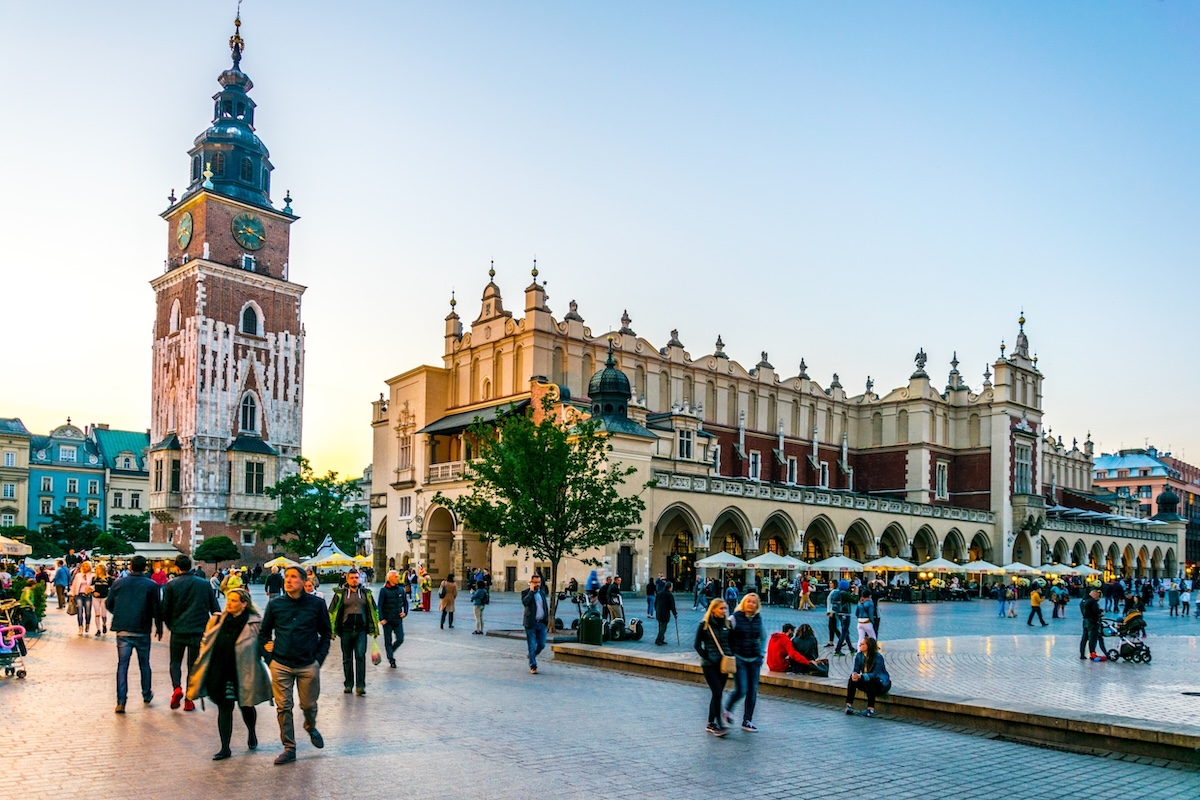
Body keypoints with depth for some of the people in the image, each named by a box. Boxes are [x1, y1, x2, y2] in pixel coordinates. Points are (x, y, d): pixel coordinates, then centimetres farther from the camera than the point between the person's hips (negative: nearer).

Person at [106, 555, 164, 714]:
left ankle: (121, 702, -3)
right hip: (142, 632, -1)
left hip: (122, 631, 1)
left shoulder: (118, 583, 0)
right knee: (144, 664, 15)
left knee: (122, 665, 4)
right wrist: (159, 628, 8)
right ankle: (146, 695, 27)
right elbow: (157, 609, -4)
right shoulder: (151, 586, -6)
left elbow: (108, 604, 6)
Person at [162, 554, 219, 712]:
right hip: (199, 630, 1)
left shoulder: (171, 585, -5)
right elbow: (215, 608, 2)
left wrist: (170, 625, 16)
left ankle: (176, 687, -7)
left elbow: (165, 610, -3)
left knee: (175, 661, 17)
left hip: (178, 631, -1)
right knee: (193, 664, 10)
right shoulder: (204, 584, 0)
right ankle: (189, 700, 10)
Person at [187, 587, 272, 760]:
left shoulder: (255, 624, -13)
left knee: (246, 705, 17)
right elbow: (205, 644, 9)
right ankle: (225, 748, 18)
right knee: (224, 709, 7)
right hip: (220, 674, 3)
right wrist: (200, 672, 7)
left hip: (242, 674, -3)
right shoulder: (217, 621, 2)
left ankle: (251, 733, 44)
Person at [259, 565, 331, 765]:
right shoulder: (275, 604, 1)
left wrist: (319, 658, 0)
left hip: (308, 665, -1)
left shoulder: (316, 604, -2)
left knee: (309, 704, 8)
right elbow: (263, 632, 13)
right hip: (281, 665, 1)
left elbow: (326, 633, 8)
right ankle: (289, 748, 13)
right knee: (283, 707, 2)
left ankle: (311, 727, 40)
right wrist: (269, 657, 4)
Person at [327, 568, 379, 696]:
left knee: (360, 656, -8)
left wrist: (375, 628, 10)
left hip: (361, 630, 0)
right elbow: (332, 611, 2)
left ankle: (360, 685, -4)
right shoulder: (340, 593, 0)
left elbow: (373, 611, 12)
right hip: (346, 631, 0)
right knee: (347, 659, 9)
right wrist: (332, 630, 0)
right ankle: (348, 684, 20)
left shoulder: (366, 593, 6)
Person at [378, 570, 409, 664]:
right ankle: (391, 660, 16)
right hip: (387, 620, -3)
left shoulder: (401, 589, 3)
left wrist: (405, 612, -1)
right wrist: (381, 619, -14)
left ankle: (390, 651, 28)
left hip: (398, 619, 3)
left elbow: (405, 602, 14)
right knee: (388, 641, 5)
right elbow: (380, 606, -9)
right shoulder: (384, 590, -9)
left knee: (400, 639, 2)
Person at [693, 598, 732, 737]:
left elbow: (730, 642, 14)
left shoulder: (727, 624, 7)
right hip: (709, 665, -5)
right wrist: (708, 658, -13)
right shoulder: (704, 625, -7)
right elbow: (697, 645, -5)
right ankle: (719, 725, -10)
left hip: (723, 664, 5)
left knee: (717, 694, 9)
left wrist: (730, 656, -2)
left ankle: (710, 723, 21)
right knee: (717, 693, -13)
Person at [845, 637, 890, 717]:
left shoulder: (878, 657, -23)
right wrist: (854, 675, -34)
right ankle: (849, 705, -21)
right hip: (867, 683, 5)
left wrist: (860, 676, -44)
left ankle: (871, 709, -31)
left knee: (869, 681, -36)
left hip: (882, 684, -5)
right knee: (852, 679, -20)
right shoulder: (859, 655, -5)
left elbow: (875, 674, -31)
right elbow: (856, 670, -8)